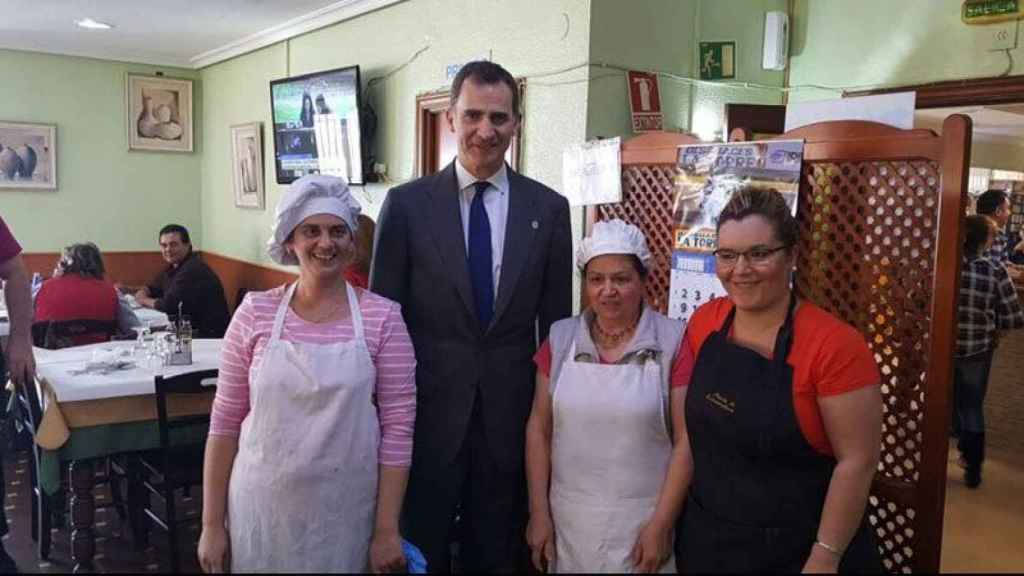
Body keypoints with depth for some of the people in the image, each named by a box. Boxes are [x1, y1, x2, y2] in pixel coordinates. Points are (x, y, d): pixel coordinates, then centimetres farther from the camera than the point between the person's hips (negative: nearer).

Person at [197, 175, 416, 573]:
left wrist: (387, 530, -6)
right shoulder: (255, 313, -3)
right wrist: (212, 523, 2)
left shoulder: (382, 318, -7)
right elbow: (225, 421, 1)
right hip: (263, 510, 1)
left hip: (346, 514, -1)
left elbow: (398, 428, -6)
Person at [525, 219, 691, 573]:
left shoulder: (673, 342, -9)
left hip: (641, 521, -2)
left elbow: (686, 441, -8)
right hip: (568, 519, 3)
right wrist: (539, 512, 1)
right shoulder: (560, 338, 0)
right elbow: (539, 429, 3)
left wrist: (661, 524, -9)